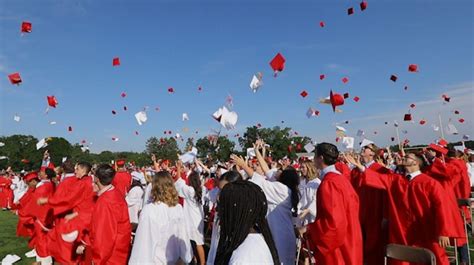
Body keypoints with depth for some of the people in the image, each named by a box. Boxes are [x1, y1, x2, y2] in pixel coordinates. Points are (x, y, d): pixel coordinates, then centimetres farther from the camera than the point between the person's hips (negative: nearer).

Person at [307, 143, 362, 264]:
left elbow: (334, 221, -27)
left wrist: (309, 228, -16)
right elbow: (353, 203, 15)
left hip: (336, 248, -9)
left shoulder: (328, 183, -24)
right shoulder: (341, 178, 4)